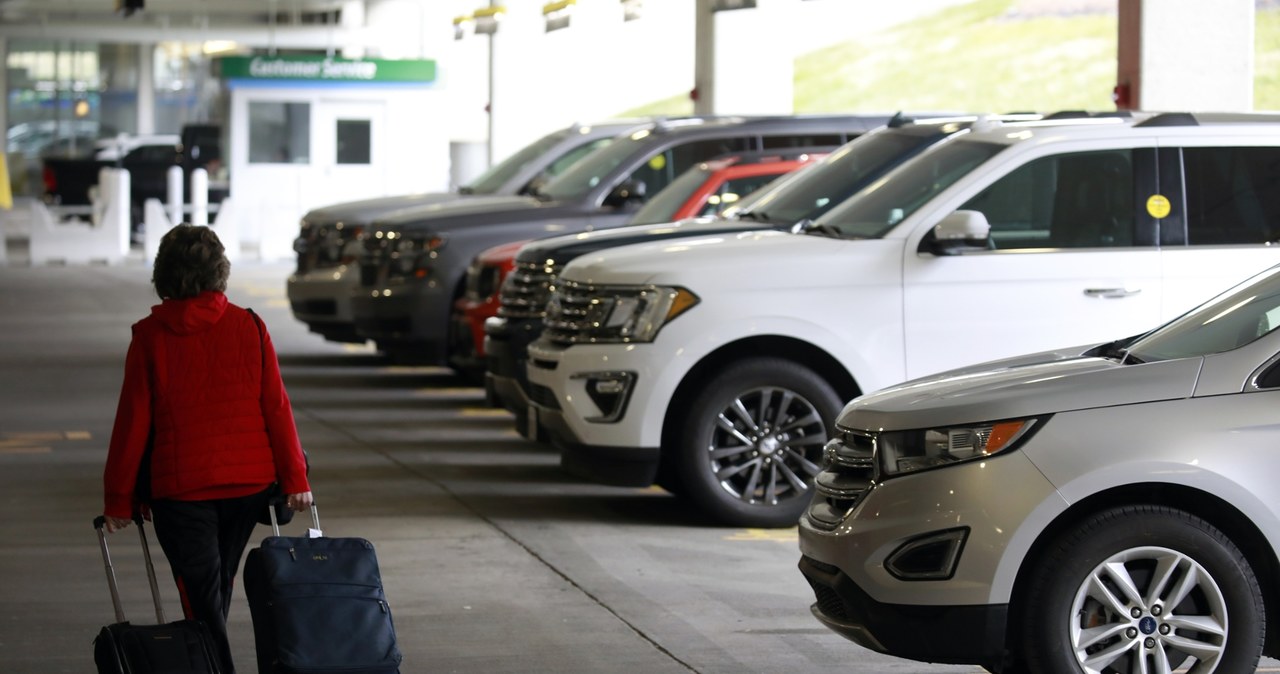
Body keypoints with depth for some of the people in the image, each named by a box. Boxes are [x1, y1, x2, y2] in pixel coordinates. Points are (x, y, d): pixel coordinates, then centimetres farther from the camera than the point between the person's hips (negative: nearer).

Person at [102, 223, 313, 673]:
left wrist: (118, 499, 1)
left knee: (201, 596, -1)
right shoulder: (248, 327, -2)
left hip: (180, 486, -3)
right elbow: (276, 407, -3)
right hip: (248, 482, 3)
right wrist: (294, 479, 3)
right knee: (218, 588, 21)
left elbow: (133, 421, -5)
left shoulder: (150, 337, -7)